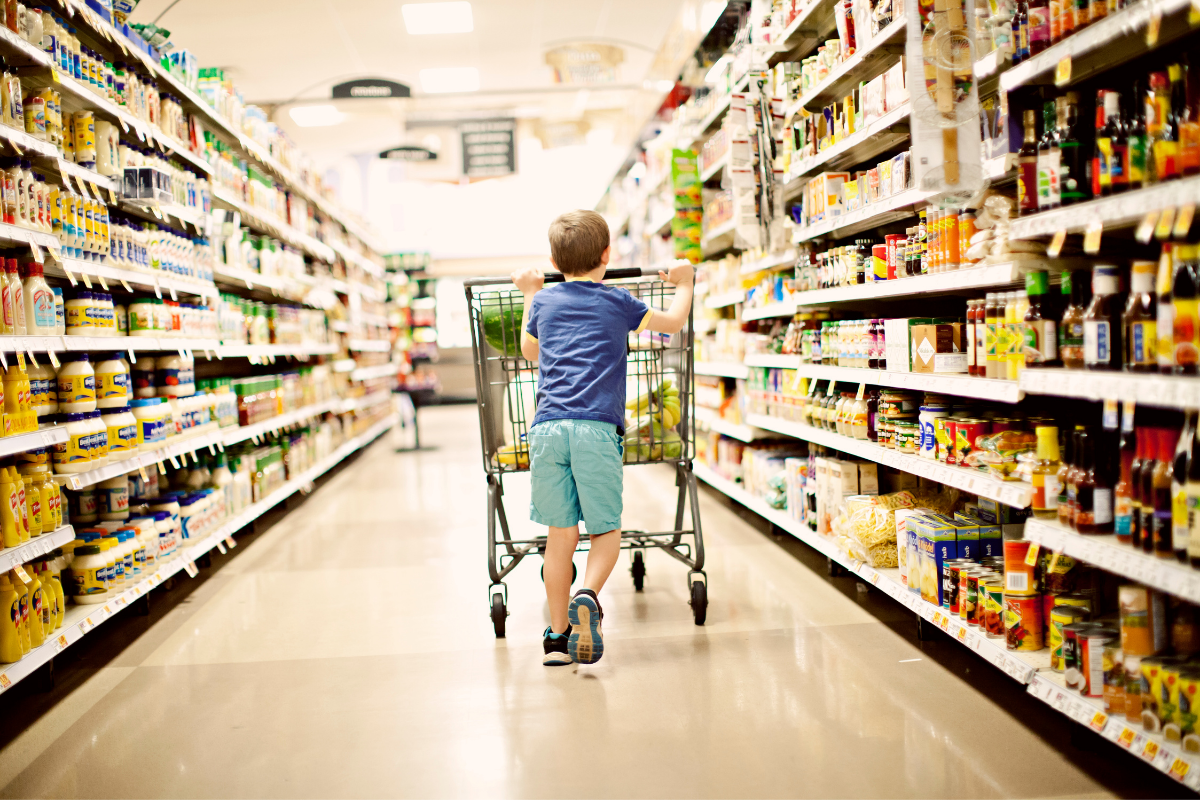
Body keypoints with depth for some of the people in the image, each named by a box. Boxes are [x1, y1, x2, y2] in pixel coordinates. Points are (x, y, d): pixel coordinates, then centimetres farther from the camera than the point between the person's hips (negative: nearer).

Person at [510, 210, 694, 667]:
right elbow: (674, 322, 27)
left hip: (548, 427, 2)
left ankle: (557, 636, 9)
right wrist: (684, 284, 45)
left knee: (561, 535, 7)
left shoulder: (545, 302, 18)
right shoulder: (617, 303, 12)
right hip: (596, 427, -2)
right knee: (606, 529, 8)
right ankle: (588, 596, -19)